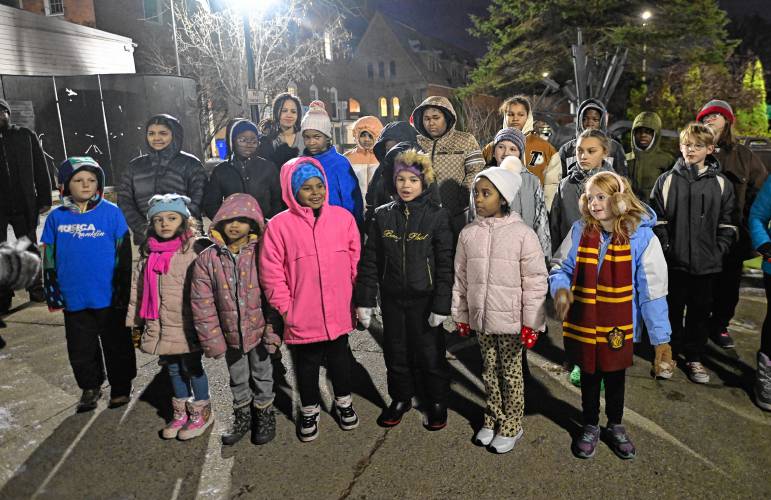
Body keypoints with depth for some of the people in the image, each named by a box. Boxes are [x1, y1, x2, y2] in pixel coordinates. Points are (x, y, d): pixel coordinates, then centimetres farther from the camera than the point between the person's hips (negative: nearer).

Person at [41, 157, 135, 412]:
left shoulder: (111, 213, -7)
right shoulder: (56, 217, 2)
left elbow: (124, 255, -4)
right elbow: (49, 258, 10)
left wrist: (123, 289, -6)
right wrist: (52, 290, 7)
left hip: (109, 298, -3)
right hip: (74, 298, 3)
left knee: (117, 345, 10)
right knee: (80, 349, 15)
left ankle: (121, 387, 29)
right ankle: (90, 387, 36)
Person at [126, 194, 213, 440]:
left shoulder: (194, 249, -13)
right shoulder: (148, 252, 8)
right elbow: (138, 289, 14)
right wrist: (134, 321, 15)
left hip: (187, 326, -6)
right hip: (160, 327, 6)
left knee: (191, 367, 8)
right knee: (173, 369, 19)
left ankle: (201, 411, 28)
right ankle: (180, 412, 37)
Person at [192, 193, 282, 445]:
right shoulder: (207, 259, -9)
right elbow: (202, 304, -7)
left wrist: (272, 331, -13)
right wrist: (212, 340, -8)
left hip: (258, 330, -2)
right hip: (230, 335, 2)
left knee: (262, 375, 18)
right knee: (237, 378, 22)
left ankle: (264, 413, 41)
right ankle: (242, 414, 45)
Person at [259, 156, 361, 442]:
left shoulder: (343, 217, -3)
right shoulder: (279, 225, -11)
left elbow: (355, 258, 5)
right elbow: (271, 271, -7)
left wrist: (356, 295, 7)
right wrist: (284, 306, -6)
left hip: (338, 310, 2)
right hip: (303, 315, -2)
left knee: (340, 357, 21)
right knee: (307, 363, 16)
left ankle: (343, 401, 44)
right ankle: (309, 410, 38)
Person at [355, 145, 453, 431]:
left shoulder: (437, 216, -8)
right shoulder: (382, 216, 1)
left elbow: (445, 264, -9)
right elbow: (370, 261, 3)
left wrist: (441, 305, -12)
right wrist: (365, 300, 1)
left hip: (424, 298, -3)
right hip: (392, 298, 3)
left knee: (429, 354, 7)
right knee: (395, 352, 15)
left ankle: (437, 402, 29)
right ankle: (400, 399, 36)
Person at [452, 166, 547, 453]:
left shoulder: (522, 233, -12)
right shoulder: (468, 233, 1)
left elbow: (535, 281, -10)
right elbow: (460, 278, 8)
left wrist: (531, 322, -10)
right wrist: (460, 315, 9)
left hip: (510, 319, -4)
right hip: (480, 319, 4)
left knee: (511, 374, 11)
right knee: (489, 371, 18)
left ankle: (511, 426, 28)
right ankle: (492, 419, 36)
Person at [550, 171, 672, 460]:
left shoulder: (641, 237, -14)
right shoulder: (580, 231, -7)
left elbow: (652, 290, -11)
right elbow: (561, 265, 6)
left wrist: (661, 337, -10)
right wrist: (560, 287, -17)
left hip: (618, 327, -1)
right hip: (583, 324, 2)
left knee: (615, 378, 19)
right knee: (589, 376, 19)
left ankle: (615, 426, 44)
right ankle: (590, 427, 41)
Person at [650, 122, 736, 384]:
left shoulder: (721, 184, 5)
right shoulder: (666, 180, 1)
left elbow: (727, 224, 7)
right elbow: (657, 219, 0)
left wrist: (719, 252, -3)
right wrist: (665, 248, -7)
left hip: (707, 263, 1)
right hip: (674, 262, -1)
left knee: (700, 311, 11)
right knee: (672, 309, 9)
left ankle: (694, 357, 26)